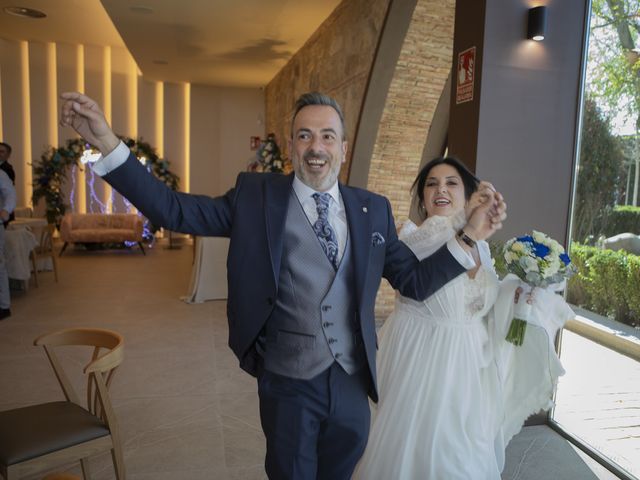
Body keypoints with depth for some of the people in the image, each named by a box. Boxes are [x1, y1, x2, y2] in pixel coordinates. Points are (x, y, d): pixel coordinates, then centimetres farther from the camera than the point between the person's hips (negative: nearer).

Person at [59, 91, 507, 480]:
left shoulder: (373, 209, 1)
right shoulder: (256, 196, -6)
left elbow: (415, 281, 3)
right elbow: (175, 210, -12)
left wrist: (468, 236, -7)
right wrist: (107, 142, -20)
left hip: (353, 383, 3)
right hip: (289, 386, -3)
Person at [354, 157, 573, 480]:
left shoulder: (481, 247, 7)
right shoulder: (413, 233, -8)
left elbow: (483, 304, 16)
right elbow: (411, 248, -32)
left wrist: (518, 292, 0)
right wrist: (463, 218, -44)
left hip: (465, 367, 5)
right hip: (419, 362, -4)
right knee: (412, 448, 7)